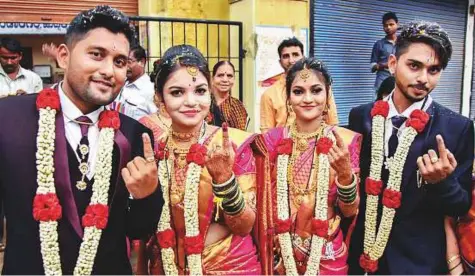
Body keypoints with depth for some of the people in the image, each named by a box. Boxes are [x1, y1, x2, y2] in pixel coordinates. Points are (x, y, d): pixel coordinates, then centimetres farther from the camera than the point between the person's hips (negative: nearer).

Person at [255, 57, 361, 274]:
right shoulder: (272, 140, -7)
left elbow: (350, 211, -10)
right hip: (281, 255, 1)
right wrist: (274, 257, -7)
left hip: (328, 256, 0)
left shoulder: (346, 140, -10)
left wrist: (345, 173, -26)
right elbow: (265, 204, 1)